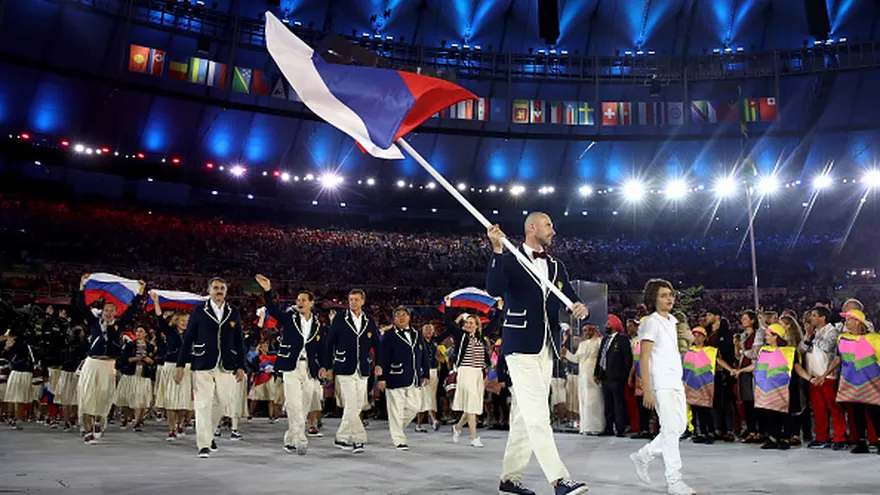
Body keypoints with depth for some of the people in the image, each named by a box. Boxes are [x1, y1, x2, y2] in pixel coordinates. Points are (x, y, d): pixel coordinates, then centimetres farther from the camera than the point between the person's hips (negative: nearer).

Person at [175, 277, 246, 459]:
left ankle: (208, 433, 32)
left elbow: (239, 341, 11)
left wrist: (241, 366, 6)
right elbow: (187, 339, 2)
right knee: (203, 404, -5)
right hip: (203, 365, -3)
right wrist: (181, 365, -2)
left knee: (224, 403, 7)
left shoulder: (234, 313, 10)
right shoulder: (199, 311, 3)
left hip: (226, 367, 3)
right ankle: (203, 445, 2)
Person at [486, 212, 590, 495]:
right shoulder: (510, 260, -1)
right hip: (521, 346, -7)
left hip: (547, 349, 7)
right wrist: (497, 251, -26)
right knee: (537, 415, -12)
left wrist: (581, 308, -11)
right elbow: (494, 290, -17)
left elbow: (571, 299, 13)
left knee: (524, 416, 9)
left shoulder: (556, 267, 18)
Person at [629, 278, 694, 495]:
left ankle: (643, 456, 24)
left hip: (676, 383, 8)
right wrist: (647, 391, -19)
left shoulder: (671, 321, 15)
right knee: (671, 429, -8)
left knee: (680, 427, 11)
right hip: (661, 384, -8)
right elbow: (644, 359, -14)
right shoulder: (651, 323, -9)